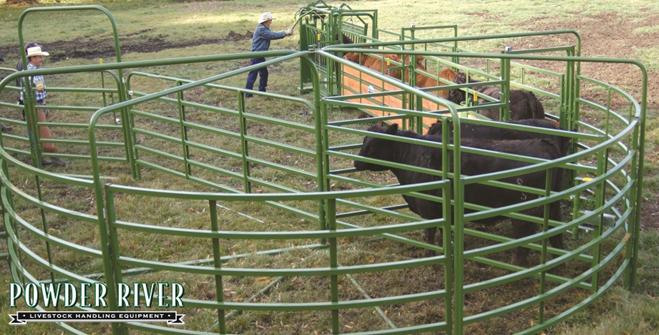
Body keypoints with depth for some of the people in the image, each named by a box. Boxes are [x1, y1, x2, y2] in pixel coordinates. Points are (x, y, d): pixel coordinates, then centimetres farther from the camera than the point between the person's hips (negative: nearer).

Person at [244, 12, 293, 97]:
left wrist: (285, 33, 2)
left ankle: (262, 90, 25)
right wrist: (285, 33, -16)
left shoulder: (264, 29, 15)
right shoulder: (261, 29, -18)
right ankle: (248, 93, -6)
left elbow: (272, 35, 12)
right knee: (253, 74, -8)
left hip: (261, 55, 10)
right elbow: (273, 35, -22)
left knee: (264, 73, 16)